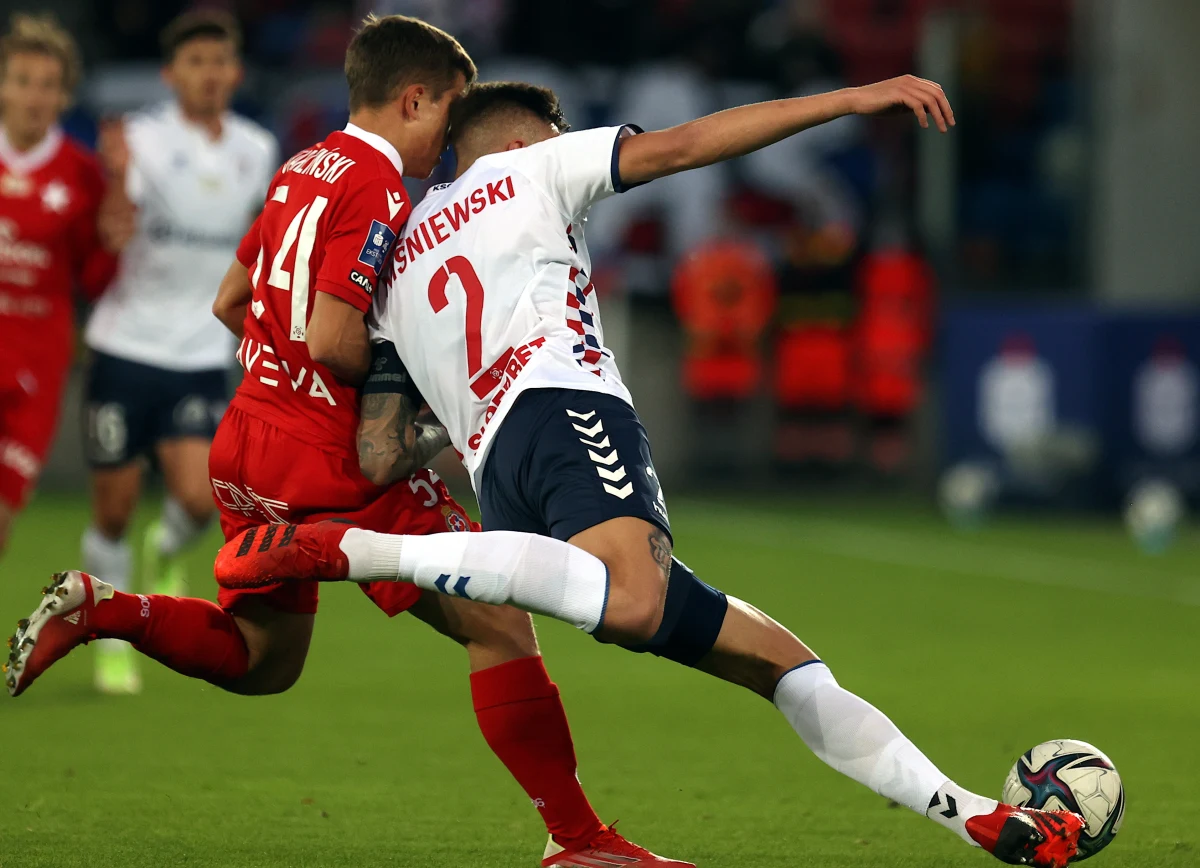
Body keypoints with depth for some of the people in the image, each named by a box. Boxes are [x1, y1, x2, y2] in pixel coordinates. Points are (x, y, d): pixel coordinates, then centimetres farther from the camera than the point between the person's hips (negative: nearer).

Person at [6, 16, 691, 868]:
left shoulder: (300, 173, 13)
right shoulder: (378, 191, -15)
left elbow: (230, 302, 21)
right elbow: (333, 338, -23)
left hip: (249, 443, 9)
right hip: (332, 463, -9)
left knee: (262, 660, 23)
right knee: (500, 626, -5)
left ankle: (95, 608, 3)